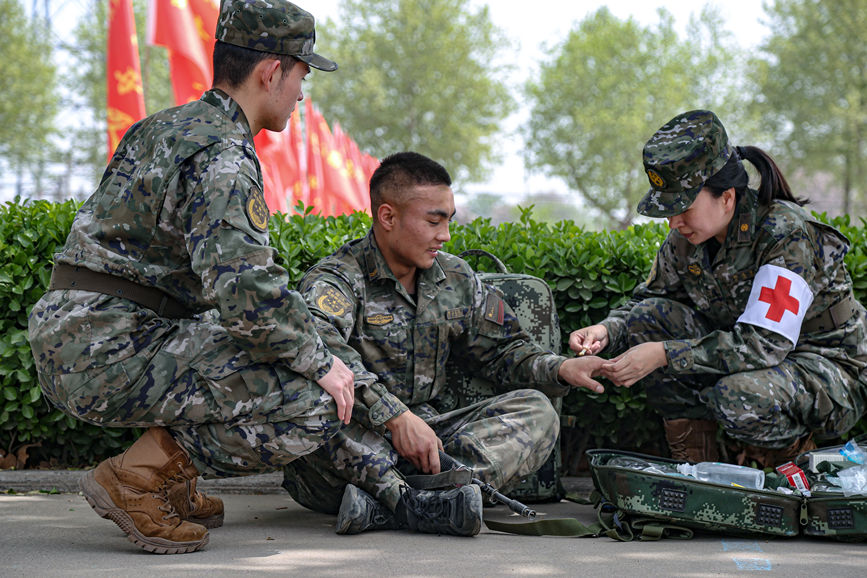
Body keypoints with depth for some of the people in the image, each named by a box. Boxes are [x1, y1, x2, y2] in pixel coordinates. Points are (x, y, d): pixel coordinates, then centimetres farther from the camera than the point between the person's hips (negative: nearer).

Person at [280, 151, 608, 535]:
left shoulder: (456, 280, 12)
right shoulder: (336, 280, -10)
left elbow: (502, 351, 23)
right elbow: (322, 350, -32)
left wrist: (561, 370, 2)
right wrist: (396, 417, -40)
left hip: (422, 434, 7)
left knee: (535, 411, -11)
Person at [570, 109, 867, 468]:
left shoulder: (786, 233, -26)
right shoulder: (686, 238, -5)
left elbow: (763, 343, -33)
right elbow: (646, 298, 10)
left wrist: (664, 355, -36)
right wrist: (608, 330, -13)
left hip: (833, 371, -7)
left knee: (739, 397, -38)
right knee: (648, 317, -11)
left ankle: (796, 452, -3)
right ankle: (697, 461, -5)